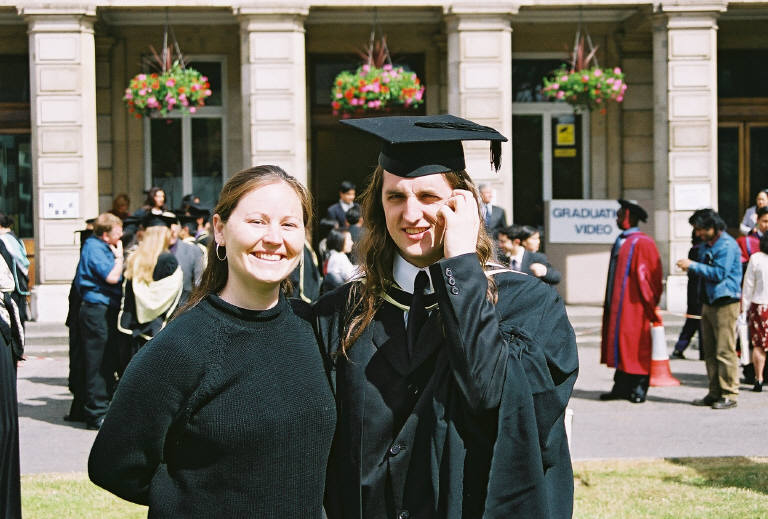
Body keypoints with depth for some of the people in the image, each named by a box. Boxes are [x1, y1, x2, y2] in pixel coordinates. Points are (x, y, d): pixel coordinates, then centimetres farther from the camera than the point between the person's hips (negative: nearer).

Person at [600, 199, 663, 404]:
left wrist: (650, 304, -13)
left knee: (635, 345, -3)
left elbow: (647, 276, -14)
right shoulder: (620, 241, 14)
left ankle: (638, 389, 4)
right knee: (619, 344, 10)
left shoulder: (642, 243, -13)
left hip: (633, 304, -9)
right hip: (617, 303, 9)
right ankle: (621, 387, 17)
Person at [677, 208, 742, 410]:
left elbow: (719, 273, -18)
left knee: (725, 351, -9)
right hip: (708, 301, 9)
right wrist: (690, 267, 9)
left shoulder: (727, 245, -12)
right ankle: (715, 393, 16)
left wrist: (693, 265, -14)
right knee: (710, 351, 10)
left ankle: (729, 395, -4)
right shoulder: (706, 245, 17)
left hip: (725, 303, -9)